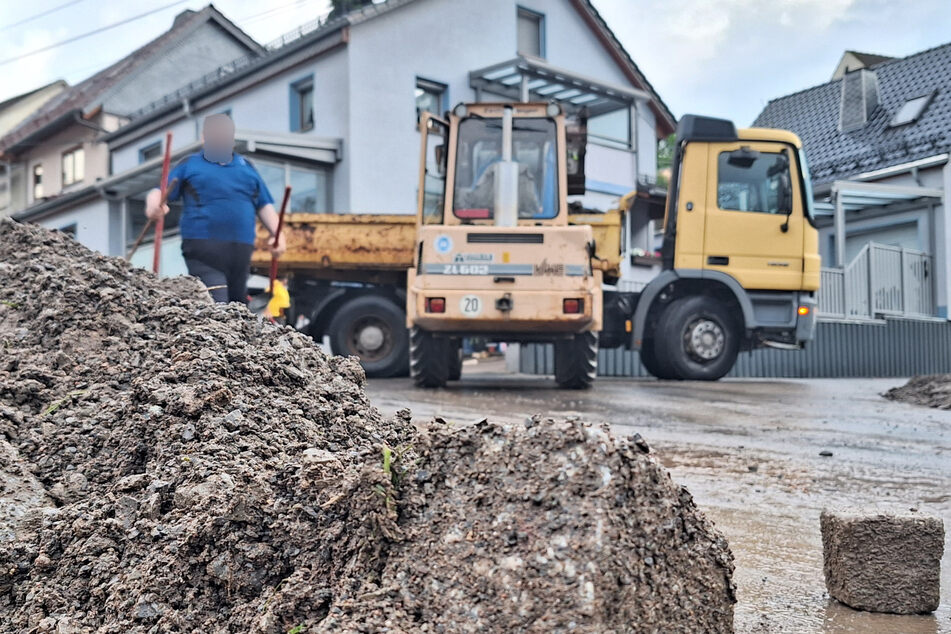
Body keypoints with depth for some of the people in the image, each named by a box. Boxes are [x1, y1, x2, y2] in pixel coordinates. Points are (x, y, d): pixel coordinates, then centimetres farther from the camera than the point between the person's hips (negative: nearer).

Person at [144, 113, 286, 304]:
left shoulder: (246, 166, 20)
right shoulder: (189, 165, 11)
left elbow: (264, 206, 18)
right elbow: (160, 191, 5)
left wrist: (277, 234, 3)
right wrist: (153, 204, -20)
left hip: (241, 250, 4)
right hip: (203, 248, -4)